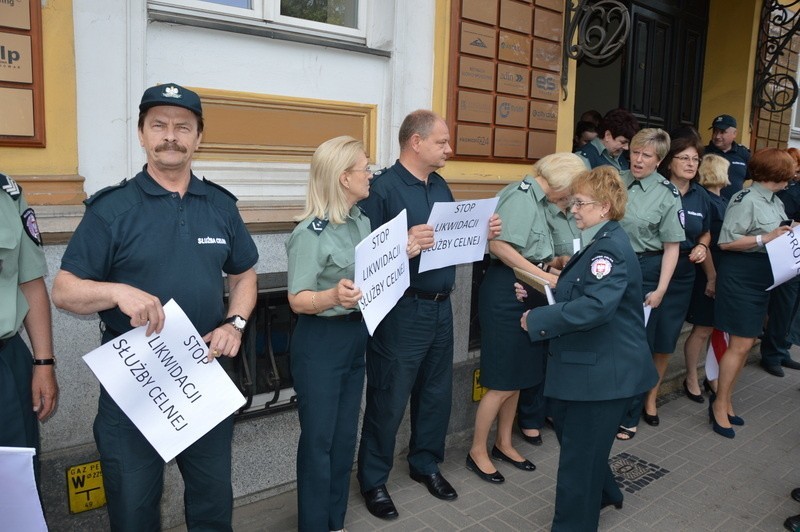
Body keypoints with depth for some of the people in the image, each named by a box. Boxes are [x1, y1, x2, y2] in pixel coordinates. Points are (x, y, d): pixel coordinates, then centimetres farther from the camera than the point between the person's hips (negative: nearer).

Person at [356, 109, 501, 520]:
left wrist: (483, 232, -1)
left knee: (437, 392, 18)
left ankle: (426, 464, 39)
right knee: (388, 400, 5)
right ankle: (373, 480, 25)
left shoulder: (440, 186, 12)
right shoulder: (383, 187, -14)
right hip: (401, 310, -8)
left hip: (440, 306, 8)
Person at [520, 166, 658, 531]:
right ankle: (602, 494, 47)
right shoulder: (597, 243, 12)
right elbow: (575, 295, 18)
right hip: (585, 364, 10)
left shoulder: (611, 247, -21)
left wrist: (538, 320, -27)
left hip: (602, 371, -10)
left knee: (579, 454, 3)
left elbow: (596, 305, -35)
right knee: (572, 435, 24)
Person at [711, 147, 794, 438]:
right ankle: (720, 405, 11)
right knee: (741, 344, -4)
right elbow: (726, 242, -18)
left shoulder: (776, 202, 11)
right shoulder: (746, 200, -15)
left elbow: (776, 236, 18)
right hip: (741, 274, -9)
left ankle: (725, 400, 25)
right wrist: (764, 239, -21)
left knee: (746, 342, 13)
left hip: (764, 277, 9)